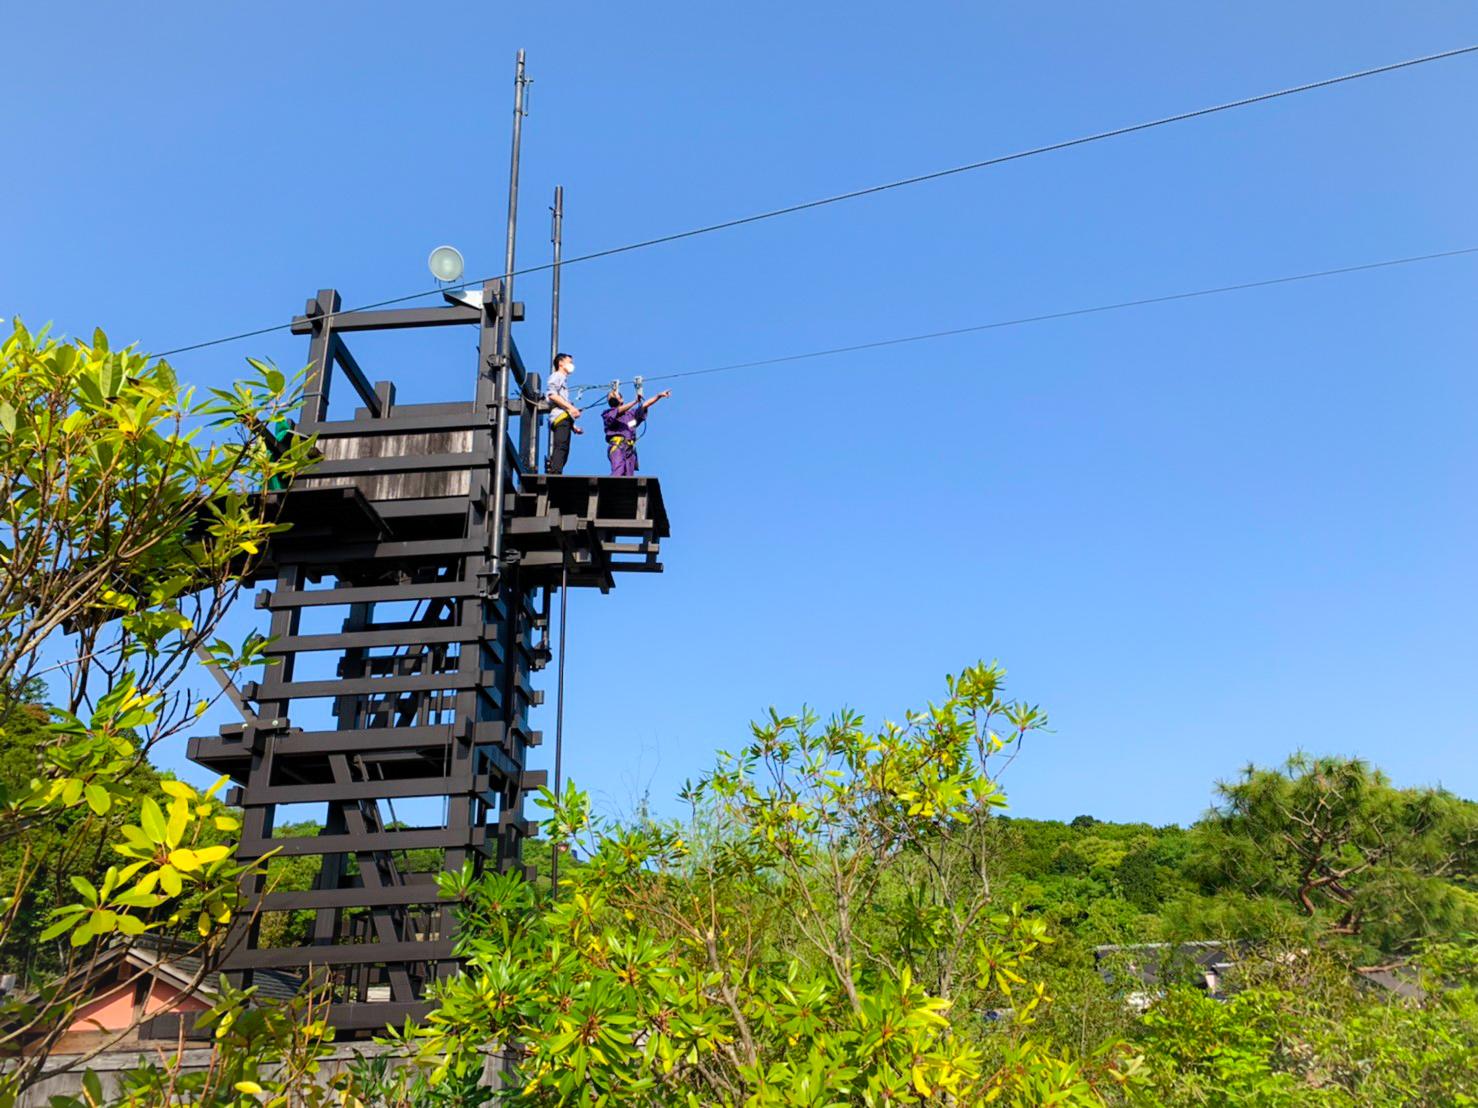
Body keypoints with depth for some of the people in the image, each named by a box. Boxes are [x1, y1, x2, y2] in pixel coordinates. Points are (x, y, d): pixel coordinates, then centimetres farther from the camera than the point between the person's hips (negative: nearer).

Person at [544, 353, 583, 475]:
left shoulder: (563, 379, 34)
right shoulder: (556, 376, 7)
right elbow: (552, 395, -12)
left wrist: (573, 426, 21)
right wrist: (570, 407, -19)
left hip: (565, 418, 10)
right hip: (560, 416, -10)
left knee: (562, 449, 1)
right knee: (561, 447, -22)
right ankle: (555, 474, -33)